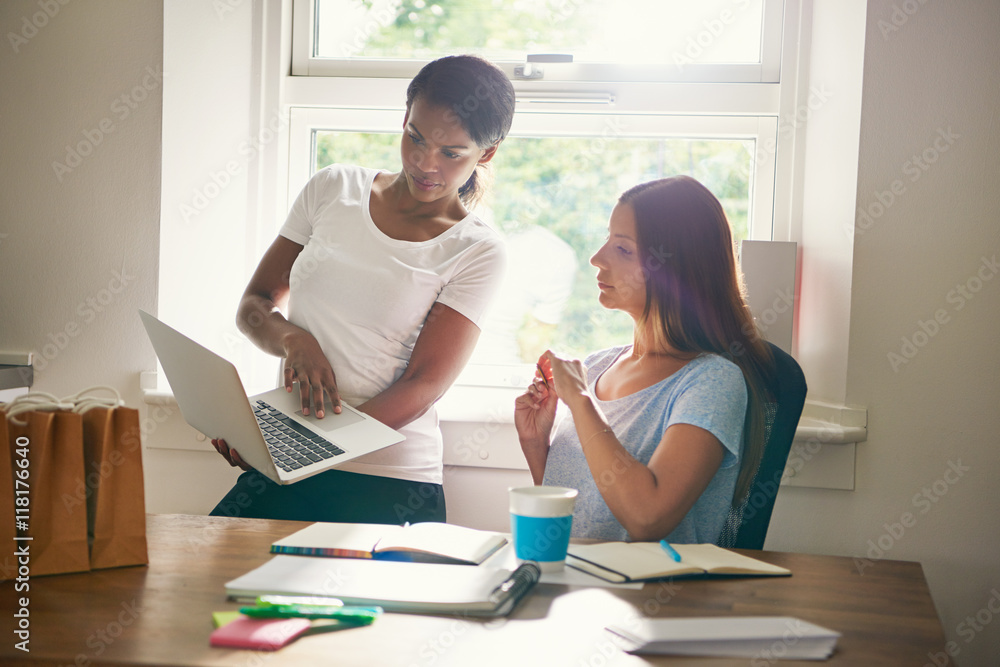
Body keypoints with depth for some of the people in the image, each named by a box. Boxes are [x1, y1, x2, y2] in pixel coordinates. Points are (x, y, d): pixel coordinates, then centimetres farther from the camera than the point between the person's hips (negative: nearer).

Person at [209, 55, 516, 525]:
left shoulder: (478, 252, -1)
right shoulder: (333, 189, 10)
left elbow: (422, 389, -9)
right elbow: (253, 306, 14)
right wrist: (292, 339, -11)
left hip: (391, 488, -2)